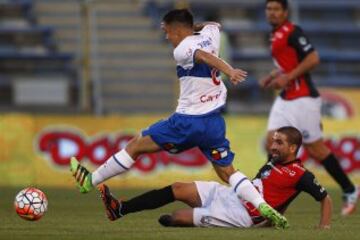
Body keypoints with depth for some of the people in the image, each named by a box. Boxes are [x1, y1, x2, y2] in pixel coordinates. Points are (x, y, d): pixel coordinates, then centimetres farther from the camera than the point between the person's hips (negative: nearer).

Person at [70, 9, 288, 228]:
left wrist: (230, 72, -47)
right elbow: (213, 25, 33)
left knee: (136, 146, 6)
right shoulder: (210, 34, 8)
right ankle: (264, 207, -11)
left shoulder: (182, 50, -11)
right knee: (227, 171, 9)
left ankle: (90, 180, 14)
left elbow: (206, 57, -30)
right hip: (214, 121, 6)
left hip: (187, 121, -6)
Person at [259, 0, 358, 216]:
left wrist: (287, 77, -22)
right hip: (285, 99, 9)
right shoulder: (276, 36, 14)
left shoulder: (292, 32, -13)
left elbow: (313, 59, -21)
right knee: (272, 143, -2)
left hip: (303, 99, -9)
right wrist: (272, 76, 13)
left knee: (315, 149, -2)